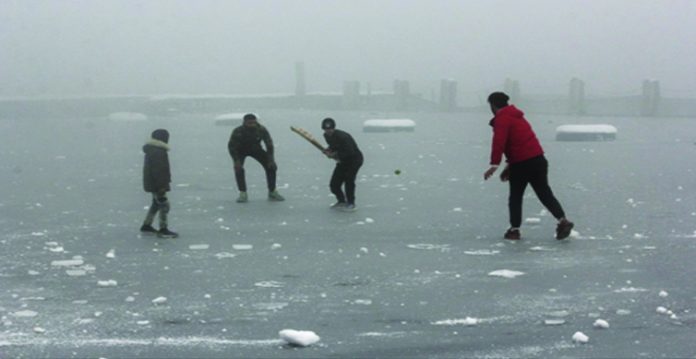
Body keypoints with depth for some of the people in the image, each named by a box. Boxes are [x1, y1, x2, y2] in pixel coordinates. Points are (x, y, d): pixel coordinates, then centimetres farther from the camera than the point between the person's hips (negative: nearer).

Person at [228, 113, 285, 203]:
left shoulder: (262, 130, -26)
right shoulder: (238, 131, -32)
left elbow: (269, 144, -15)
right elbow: (231, 146, -24)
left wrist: (271, 159, -22)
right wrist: (236, 160, -34)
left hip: (256, 149, 2)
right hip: (240, 151, -2)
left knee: (271, 166, -11)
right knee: (238, 168, -27)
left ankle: (272, 192, 4)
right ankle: (243, 194, -16)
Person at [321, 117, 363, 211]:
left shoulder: (342, 136, -29)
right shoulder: (327, 136, -3)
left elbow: (350, 152, -31)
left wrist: (335, 155, -29)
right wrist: (329, 151, -8)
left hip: (354, 159, -8)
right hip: (342, 161, 8)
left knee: (349, 179, -21)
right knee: (334, 184, 2)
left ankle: (351, 204, -9)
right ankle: (341, 201, 23)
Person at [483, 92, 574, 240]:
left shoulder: (501, 119, -6)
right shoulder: (516, 116, 24)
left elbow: (499, 142, -22)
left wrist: (494, 164, -28)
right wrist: (510, 166, 31)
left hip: (522, 164, -8)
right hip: (538, 159, 8)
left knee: (515, 196, 7)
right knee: (545, 193, 9)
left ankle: (514, 229, 9)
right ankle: (562, 220, -4)